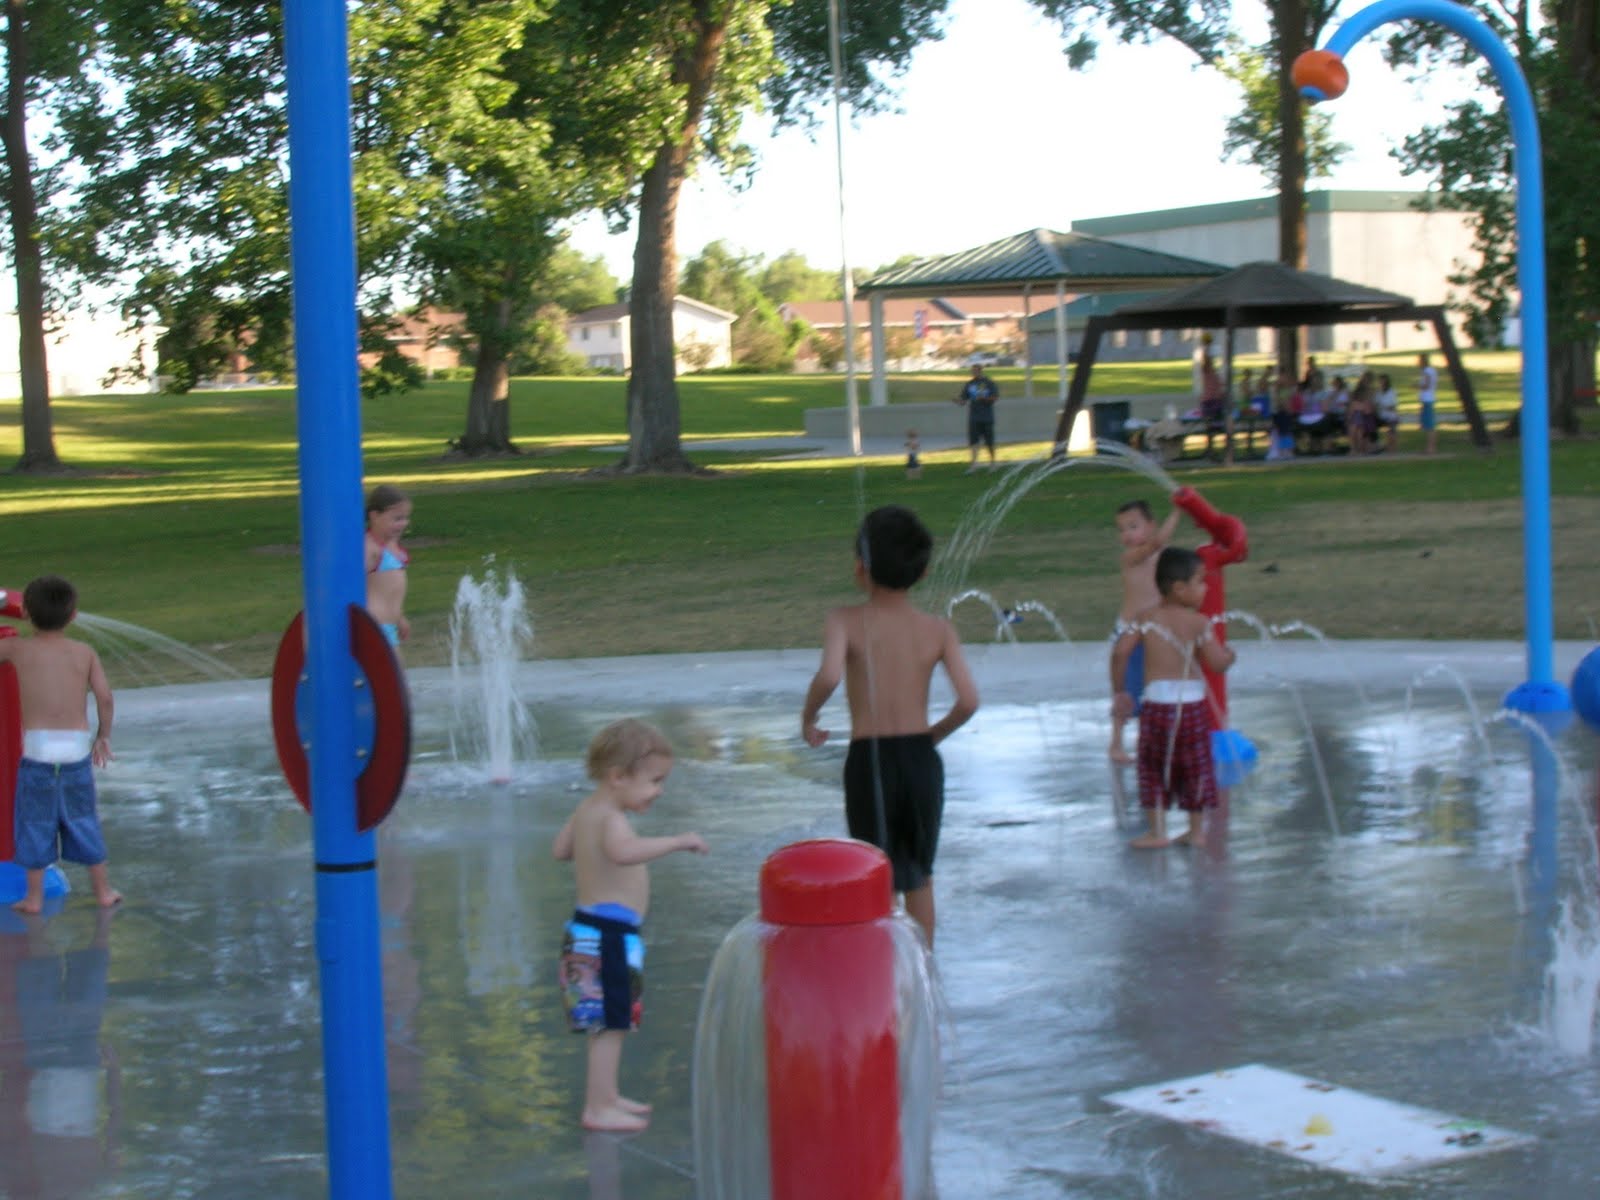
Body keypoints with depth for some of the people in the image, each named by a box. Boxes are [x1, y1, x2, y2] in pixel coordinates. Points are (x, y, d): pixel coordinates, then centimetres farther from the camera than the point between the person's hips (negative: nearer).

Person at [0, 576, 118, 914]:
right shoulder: (85, 653, 2)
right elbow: (104, 696, -3)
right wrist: (104, 735, 11)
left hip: (37, 749, -2)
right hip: (77, 749, 2)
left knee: (36, 823, 10)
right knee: (83, 820, 15)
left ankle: (34, 896, 15)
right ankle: (104, 890, 22)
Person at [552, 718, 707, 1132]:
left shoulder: (586, 810, 10)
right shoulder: (610, 818, -21)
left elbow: (560, 849, 23)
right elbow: (623, 852, -42)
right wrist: (677, 841, -41)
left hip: (591, 929, 10)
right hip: (608, 935, -10)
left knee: (608, 1023, 20)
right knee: (611, 1024, -4)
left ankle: (606, 1096, 30)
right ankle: (598, 1108, 0)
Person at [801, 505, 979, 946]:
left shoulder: (847, 621, -9)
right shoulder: (938, 629, -2)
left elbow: (829, 675, -28)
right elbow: (968, 700, -11)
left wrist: (808, 718, -9)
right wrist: (935, 734, 7)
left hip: (868, 761, -2)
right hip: (922, 759, 3)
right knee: (920, 875, 20)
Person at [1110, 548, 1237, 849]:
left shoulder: (1147, 618, 1)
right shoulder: (1197, 622, -5)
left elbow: (1120, 652, -5)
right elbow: (1217, 663, -8)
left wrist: (1120, 691, 5)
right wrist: (1228, 654, 15)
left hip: (1156, 703, 1)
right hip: (1192, 702, -1)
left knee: (1153, 768, 12)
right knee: (1196, 767, 15)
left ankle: (1157, 831, 9)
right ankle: (1195, 830, 20)